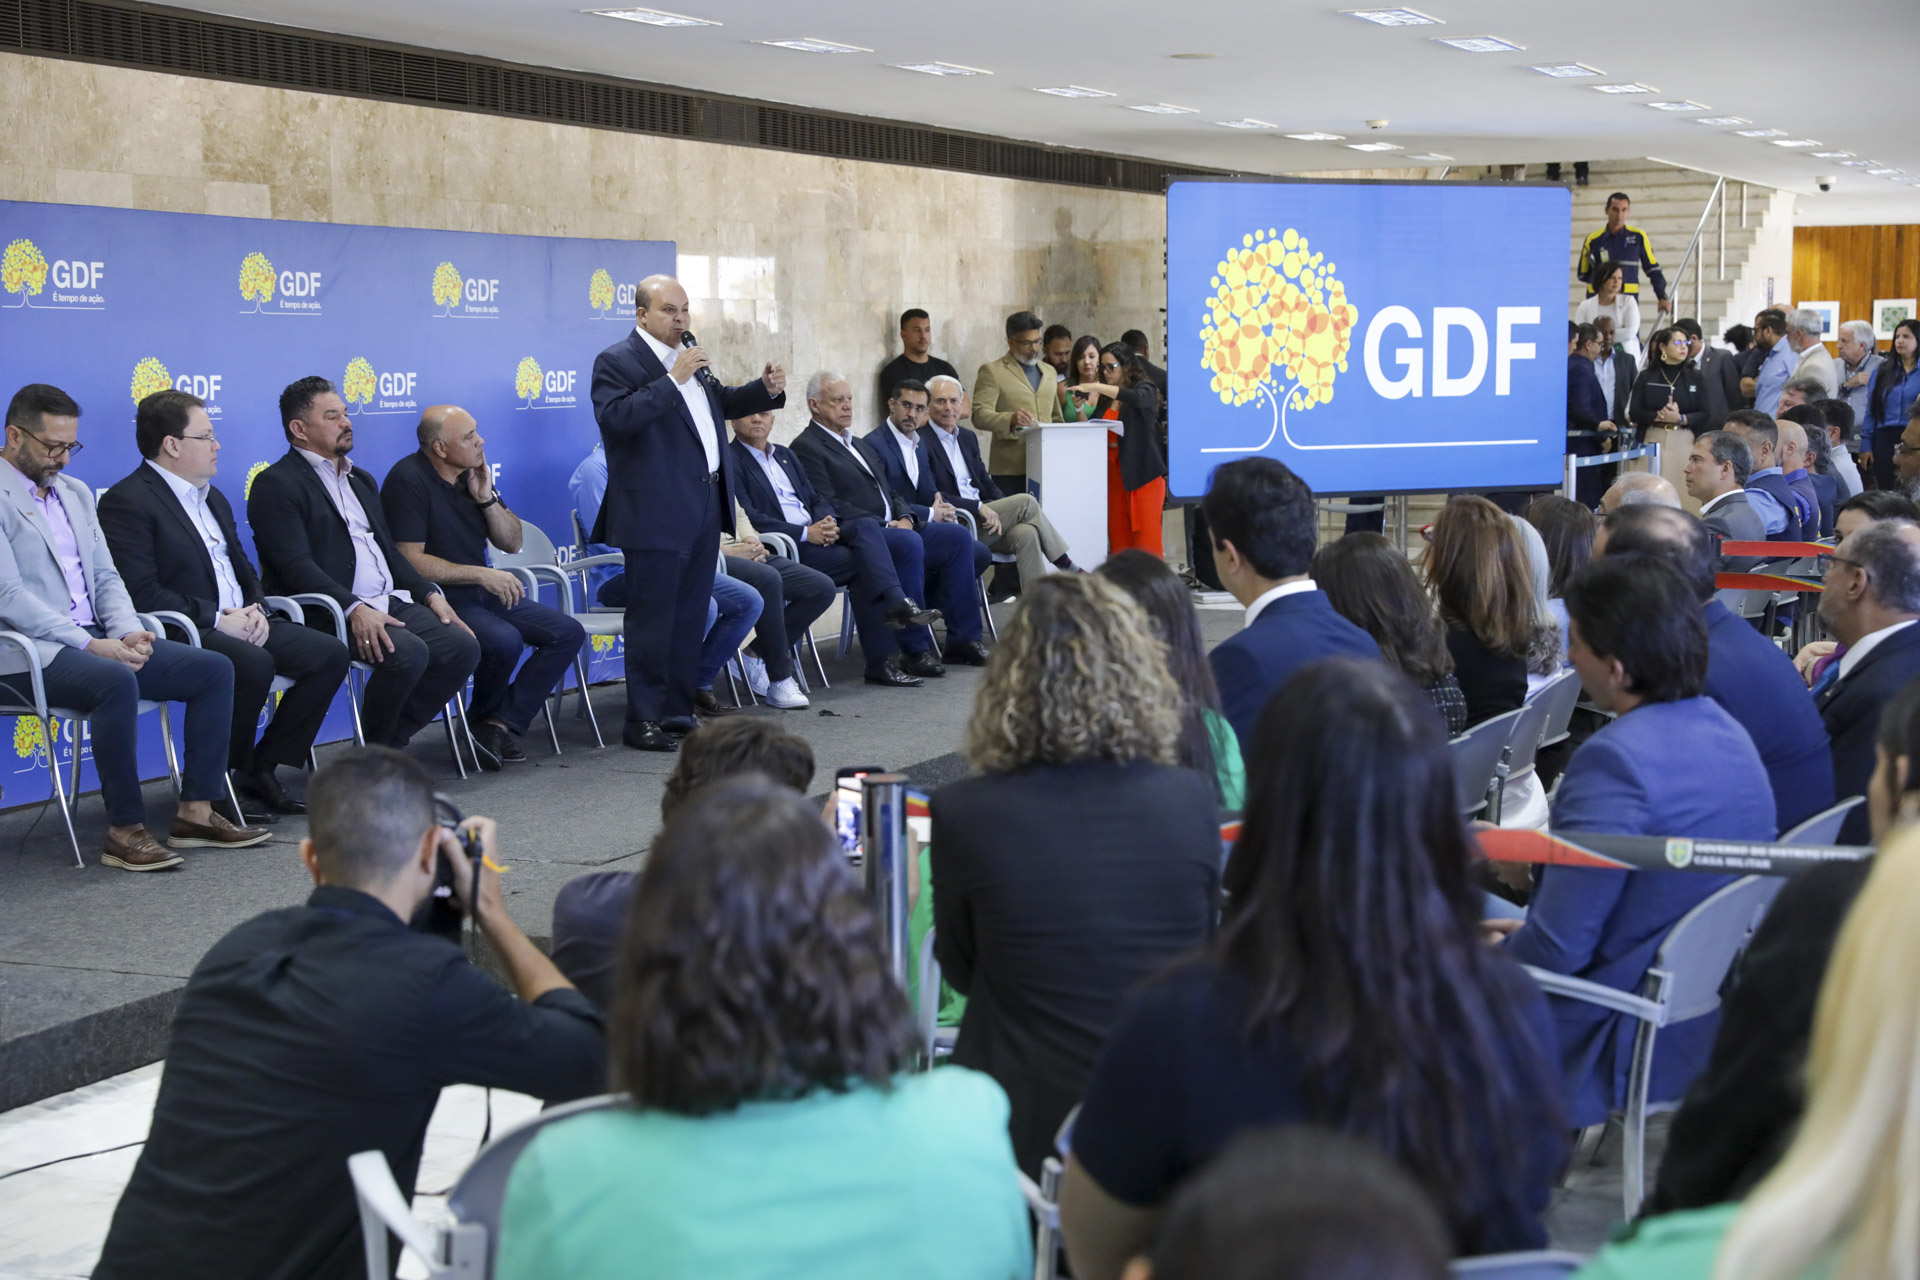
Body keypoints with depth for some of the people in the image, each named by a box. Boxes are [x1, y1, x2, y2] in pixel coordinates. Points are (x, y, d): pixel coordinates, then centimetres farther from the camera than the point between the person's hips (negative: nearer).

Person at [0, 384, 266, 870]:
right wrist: (90, 645, -21)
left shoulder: (76, 493, 19)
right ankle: (125, 830, -28)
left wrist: (127, 631, -4)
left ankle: (196, 811, -5)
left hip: (95, 641, 8)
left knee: (214, 669, -6)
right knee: (117, 682, -37)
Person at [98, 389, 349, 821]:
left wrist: (256, 609, 2)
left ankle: (261, 770, -1)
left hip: (241, 623, 9)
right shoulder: (127, 502, -8)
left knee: (329, 653, -8)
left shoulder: (213, 498, 22)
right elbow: (142, 593, -18)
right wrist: (216, 619, -19)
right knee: (253, 663, -35)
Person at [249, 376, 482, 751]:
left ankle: (392, 739, 0)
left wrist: (430, 594, 8)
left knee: (463, 646, -12)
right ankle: (373, 752, -8)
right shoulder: (276, 485, -4)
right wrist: (354, 609, -27)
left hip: (391, 604, 8)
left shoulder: (361, 480, 24)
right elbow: (297, 566, -15)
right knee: (408, 653, -31)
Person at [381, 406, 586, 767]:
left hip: (482, 593, 8)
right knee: (504, 640, -33)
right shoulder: (408, 480, -14)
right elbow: (410, 561, -20)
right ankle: (483, 720, -3)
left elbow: (512, 543, 11)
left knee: (568, 632, -5)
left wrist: (487, 498, -6)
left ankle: (501, 723, -10)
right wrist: (482, 574, -21)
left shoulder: (473, 473, 9)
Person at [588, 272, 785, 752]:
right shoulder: (616, 361, -8)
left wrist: (766, 390, 12)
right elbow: (616, 417, -24)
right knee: (652, 618, -3)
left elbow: (720, 403, 30)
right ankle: (642, 721, 3)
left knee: (690, 617, 12)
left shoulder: (689, 356, 16)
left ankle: (678, 711, 21)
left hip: (705, 506, 8)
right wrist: (673, 381, -25)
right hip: (657, 513, -8)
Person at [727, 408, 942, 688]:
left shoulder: (785, 455, 24)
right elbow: (748, 518, -14)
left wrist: (826, 522, -4)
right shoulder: (731, 461, -2)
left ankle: (899, 605, -26)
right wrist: (805, 533, -19)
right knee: (862, 562, -24)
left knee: (865, 526, -21)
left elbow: (815, 499, 21)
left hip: (816, 534, 7)